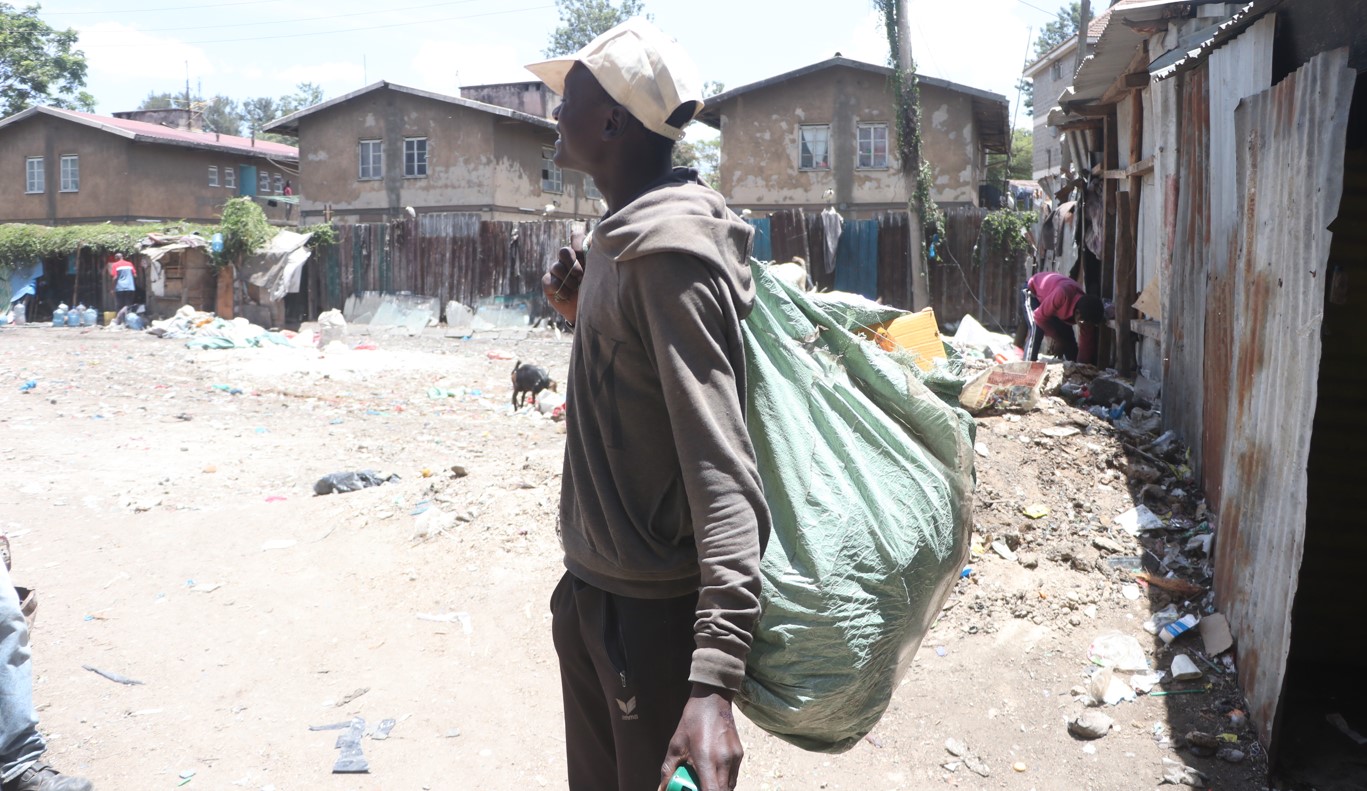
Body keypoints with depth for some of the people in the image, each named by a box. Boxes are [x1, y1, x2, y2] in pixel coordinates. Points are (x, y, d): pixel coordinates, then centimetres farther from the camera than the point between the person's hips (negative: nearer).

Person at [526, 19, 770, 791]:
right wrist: (585, 317, 3)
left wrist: (714, 677, -38)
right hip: (590, 589, 9)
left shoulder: (672, 249, -21)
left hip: (653, 612, -9)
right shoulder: (619, 239, 8)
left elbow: (721, 466, -30)